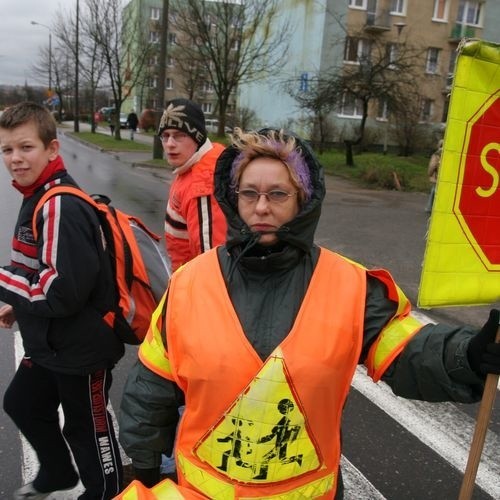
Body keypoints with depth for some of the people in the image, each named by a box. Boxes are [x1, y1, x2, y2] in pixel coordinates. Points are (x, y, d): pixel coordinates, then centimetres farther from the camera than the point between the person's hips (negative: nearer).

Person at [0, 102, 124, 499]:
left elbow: (66, 290, -31)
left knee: (86, 426, 11)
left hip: (82, 347, -10)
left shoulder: (61, 206, -26)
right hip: (50, 343, 10)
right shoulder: (36, 197, 6)